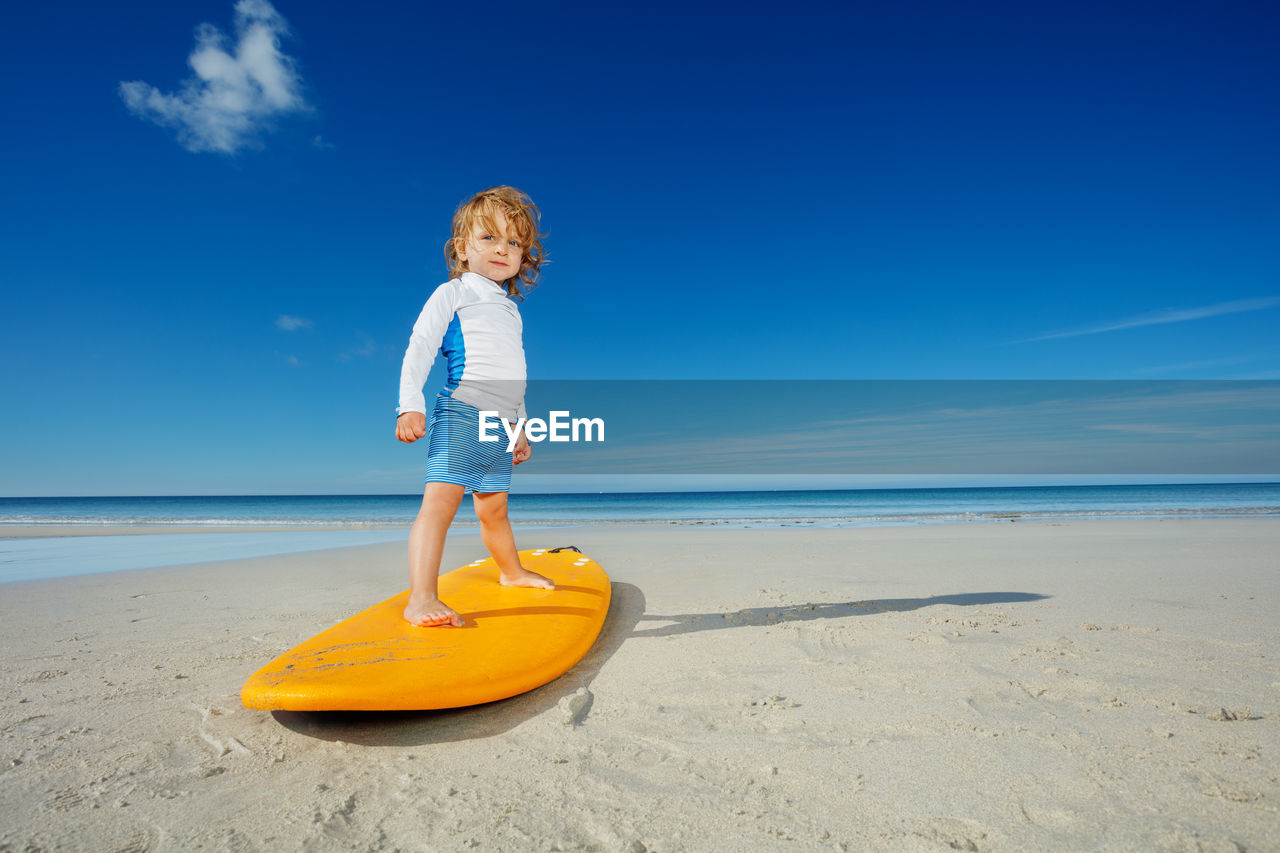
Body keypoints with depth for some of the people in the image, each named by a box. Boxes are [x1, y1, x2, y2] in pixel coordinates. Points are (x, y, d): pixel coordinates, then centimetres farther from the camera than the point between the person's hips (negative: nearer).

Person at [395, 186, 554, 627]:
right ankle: (421, 598, -24)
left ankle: (511, 571, 39)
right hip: (461, 414, -7)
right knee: (441, 497, -20)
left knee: (493, 507, 19)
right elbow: (419, 348, -7)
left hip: (501, 426, 7)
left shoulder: (511, 310, 22)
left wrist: (521, 428, 29)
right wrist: (410, 404, -19)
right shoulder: (452, 293, 2)